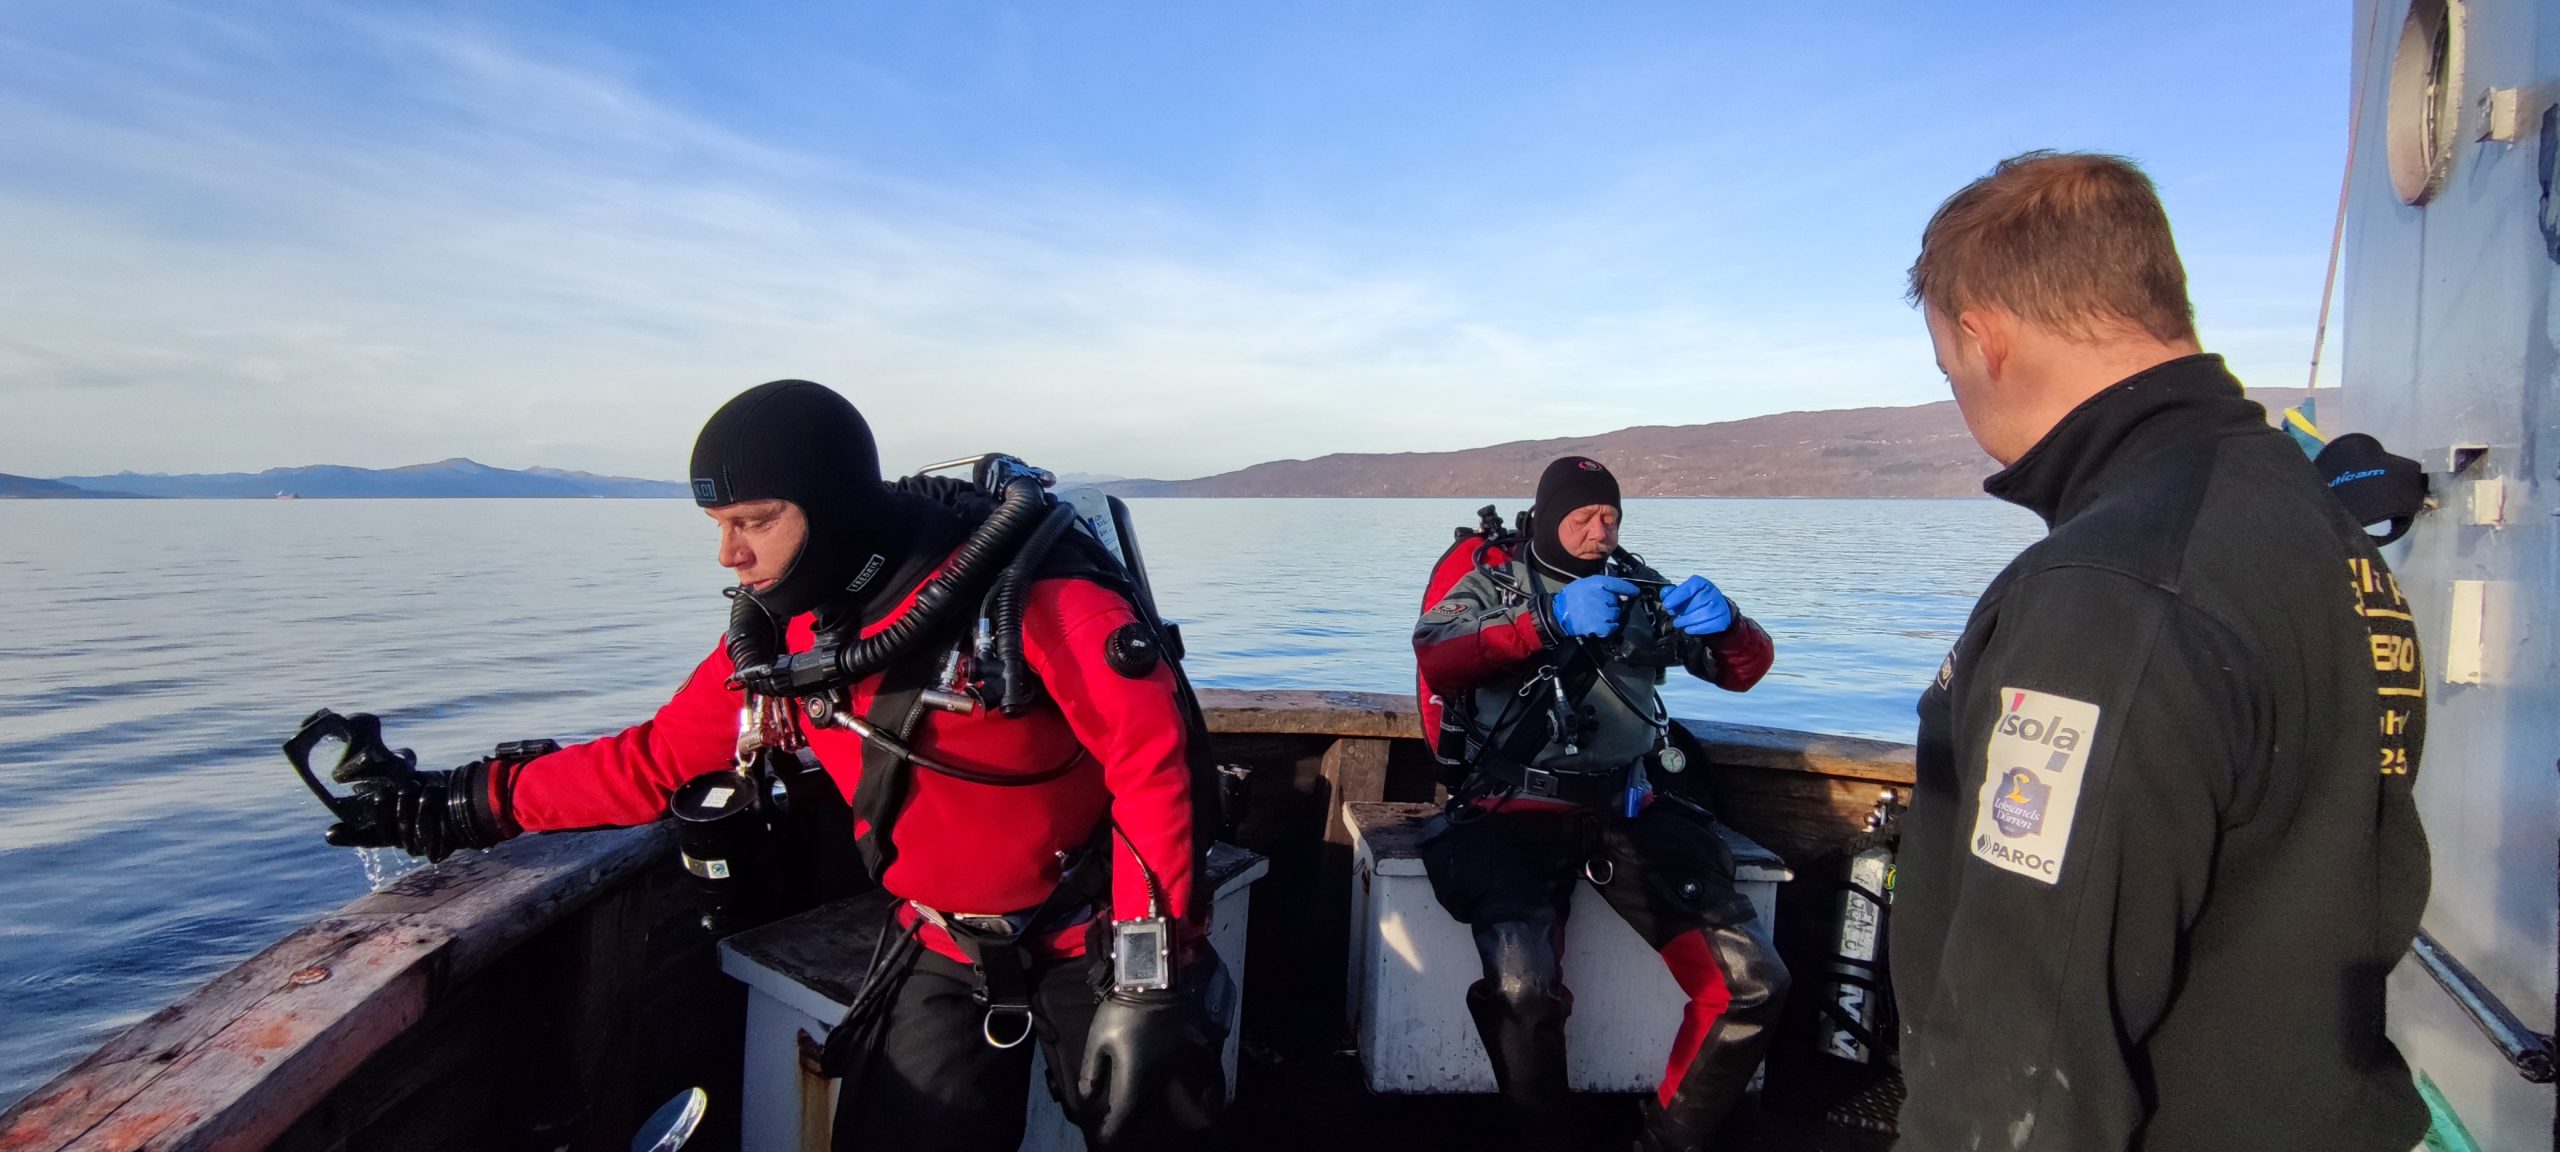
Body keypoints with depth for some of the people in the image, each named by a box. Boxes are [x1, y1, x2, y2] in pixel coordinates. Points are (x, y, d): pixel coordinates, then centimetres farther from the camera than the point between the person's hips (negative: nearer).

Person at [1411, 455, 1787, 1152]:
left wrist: (1725, 621, -10)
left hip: (1627, 811, 4)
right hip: (1520, 812, -4)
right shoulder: (1497, 583, 6)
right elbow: (1435, 662, -13)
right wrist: (1549, 620, -25)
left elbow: (1746, 670, 14)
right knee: (1523, 990, -29)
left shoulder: (1641, 590, 15)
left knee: (1754, 983, -9)